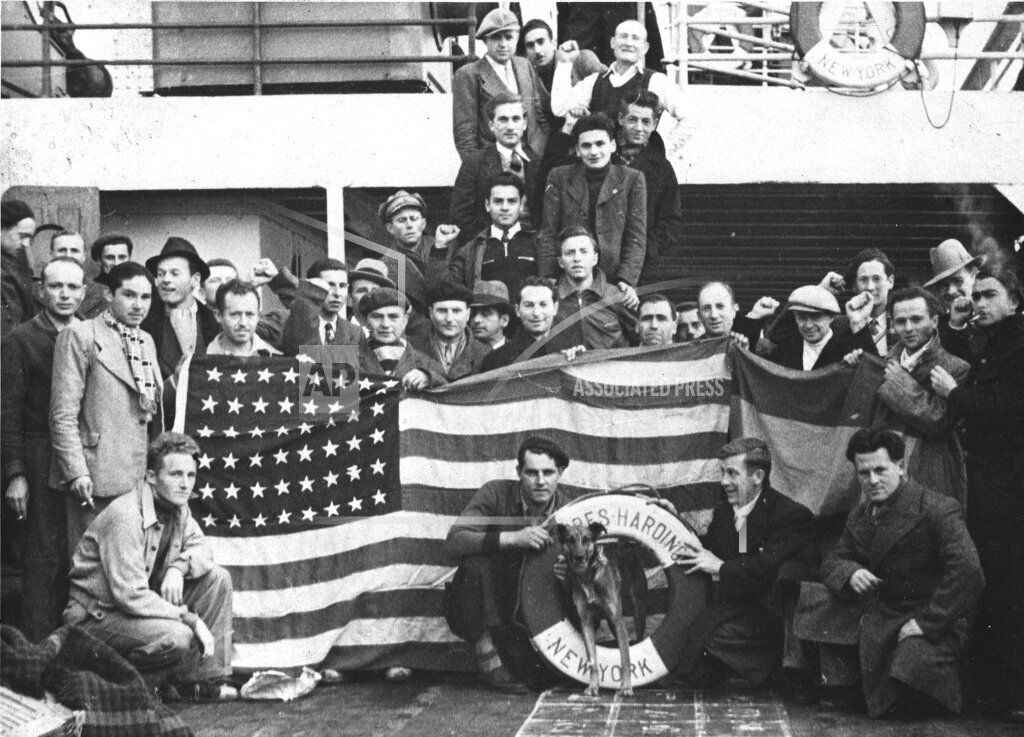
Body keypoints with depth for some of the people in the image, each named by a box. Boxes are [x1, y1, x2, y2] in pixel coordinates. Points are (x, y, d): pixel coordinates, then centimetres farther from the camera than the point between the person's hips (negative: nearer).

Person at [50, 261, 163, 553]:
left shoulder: (146, 341, 18)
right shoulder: (80, 336, -4)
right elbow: (63, 414, -9)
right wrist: (76, 472, -17)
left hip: (142, 475, 6)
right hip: (96, 479, -6)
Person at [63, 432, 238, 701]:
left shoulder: (177, 507, 0)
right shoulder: (124, 516, -26)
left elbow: (201, 550, 9)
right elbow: (131, 596, -29)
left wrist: (178, 568, -15)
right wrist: (191, 618, -26)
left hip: (141, 603, 9)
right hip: (96, 616, -9)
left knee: (218, 578, -6)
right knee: (179, 637, -32)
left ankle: (206, 681, -3)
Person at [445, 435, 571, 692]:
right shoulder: (496, 494, -15)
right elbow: (454, 542, -28)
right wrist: (512, 538, -40)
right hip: (477, 611, -2)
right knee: (478, 561, -32)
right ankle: (487, 657, -22)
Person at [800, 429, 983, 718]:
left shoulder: (939, 509, -18)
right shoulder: (860, 515, 7)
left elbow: (968, 570, -28)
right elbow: (833, 560, 14)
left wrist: (926, 622, -27)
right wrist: (850, 573, -12)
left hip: (931, 622, -6)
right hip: (874, 613, 7)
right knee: (803, 598, -7)